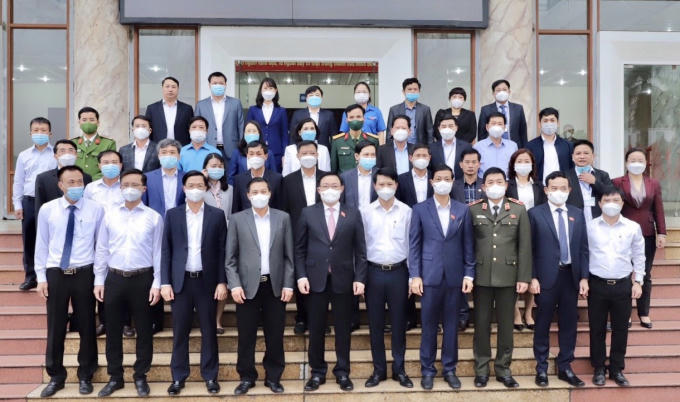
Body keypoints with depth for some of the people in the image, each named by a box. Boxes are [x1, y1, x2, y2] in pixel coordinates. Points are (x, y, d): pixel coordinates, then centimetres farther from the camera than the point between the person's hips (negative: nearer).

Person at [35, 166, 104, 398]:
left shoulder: (96, 209, -2)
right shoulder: (47, 210, 1)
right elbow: (41, 245, 5)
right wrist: (41, 277, 1)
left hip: (84, 274, -1)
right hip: (55, 273, 1)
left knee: (86, 326, 8)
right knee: (55, 327, 9)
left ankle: (85, 376, 25)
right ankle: (56, 376, 27)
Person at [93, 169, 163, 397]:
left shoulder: (154, 217, -1)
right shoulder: (110, 215, 5)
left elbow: (158, 253, -1)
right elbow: (101, 249, 8)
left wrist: (157, 284, -5)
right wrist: (99, 280, 4)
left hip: (142, 278, -2)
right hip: (114, 278, 2)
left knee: (144, 330, 7)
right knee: (113, 330, 10)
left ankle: (140, 377, 22)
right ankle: (115, 377, 25)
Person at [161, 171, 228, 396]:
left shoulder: (217, 215, 2)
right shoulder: (172, 215, 4)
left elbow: (222, 251, 1)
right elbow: (165, 250, 3)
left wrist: (222, 282, -5)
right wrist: (165, 282, -3)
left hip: (207, 281, 0)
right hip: (181, 280, 1)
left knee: (209, 330, 7)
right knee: (180, 331, 7)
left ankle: (210, 376, 19)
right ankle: (178, 377, 20)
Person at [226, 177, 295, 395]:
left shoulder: (283, 218, 5)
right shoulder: (237, 219, 2)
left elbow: (289, 255, 5)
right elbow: (231, 257, 1)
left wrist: (288, 284, -1)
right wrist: (234, 285, -8)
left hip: (275, 286, 1)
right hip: (248, 286, -1)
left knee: (275, 336, 7)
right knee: (246, 336, 6)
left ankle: (273, 377, 22)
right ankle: (247, 377, 22)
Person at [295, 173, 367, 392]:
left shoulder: (353, 214, 4)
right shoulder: (308, 213, 4)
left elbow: (360, 250, 3)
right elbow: (299, 248, 4)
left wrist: (359, 278, -4)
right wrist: (301, 276, -5)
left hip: (343, 280, 0)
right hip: (316, 279, 0)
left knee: (343, 329, 9)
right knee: (316, 329, 8)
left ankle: (342, 372, 22)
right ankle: (317, 372, 23)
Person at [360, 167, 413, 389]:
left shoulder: (406, 211, 1)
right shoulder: (365, 212, 1)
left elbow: (411, 244, 4)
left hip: (398, 271, 0)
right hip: (373, 272, 0)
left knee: (399, 322, 8)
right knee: (375, 323, 8)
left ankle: (399, 369, 21)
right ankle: (379, 369, 21)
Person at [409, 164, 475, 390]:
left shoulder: (463, 210, 6)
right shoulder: (420, 210, 2)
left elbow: (468, 245, 6)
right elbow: (414, 244, 0)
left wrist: (469, 274, 0)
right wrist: (414, 275, -7)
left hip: (454, 276, 1)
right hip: (429, 275, -1)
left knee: (451, 325, 9)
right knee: (429, 325, 6)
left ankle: (450, 369, 21)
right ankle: (427, 370, 18)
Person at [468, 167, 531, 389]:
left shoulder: (519, 210, 3)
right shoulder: (473, 210, 1)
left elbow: (525, 246, 1)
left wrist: (524, 277, -3)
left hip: (508, 276, 0)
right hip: (481, 276, 0)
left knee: (506, 324, 10)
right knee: (482, 323, 8)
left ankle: (503, 368, 24)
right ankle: (482, 368, 21)